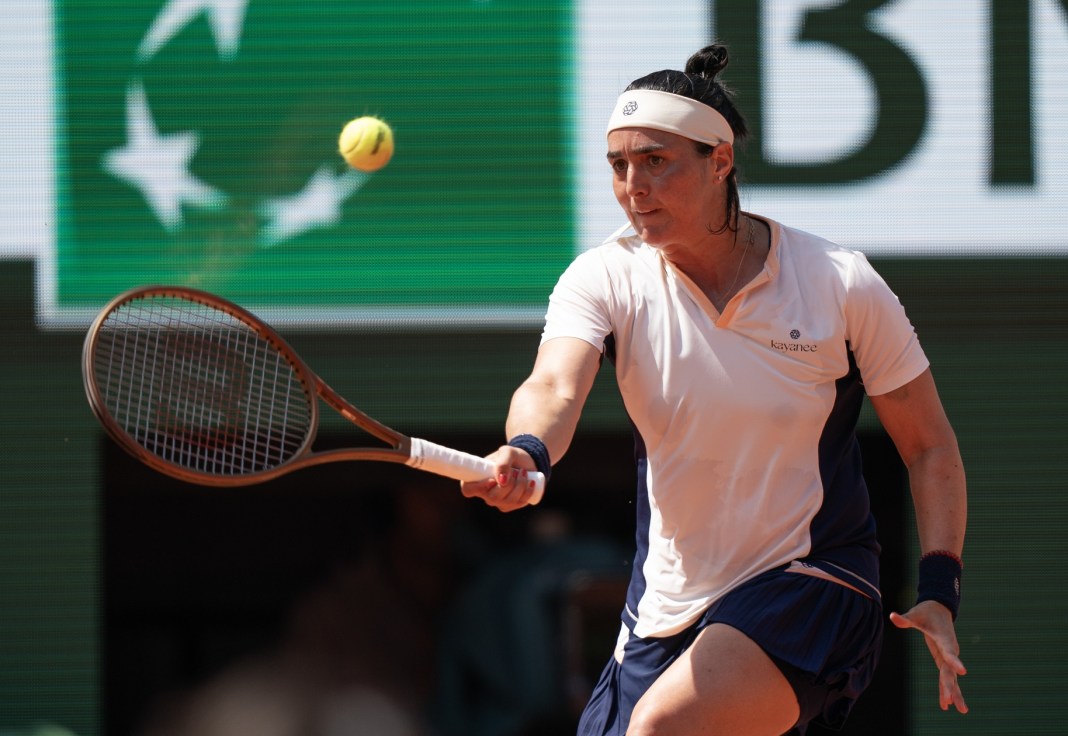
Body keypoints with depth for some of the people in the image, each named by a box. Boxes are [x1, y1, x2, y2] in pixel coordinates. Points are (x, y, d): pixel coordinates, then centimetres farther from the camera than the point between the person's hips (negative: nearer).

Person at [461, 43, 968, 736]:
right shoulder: (605, 279, -6)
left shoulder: (841, 283, -9)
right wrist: (525, 453, -49)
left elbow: (930, 445, 0)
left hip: (814, 588, -4)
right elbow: (555, 388, -26)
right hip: (667, 606, 4)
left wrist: (938, 593, -11)